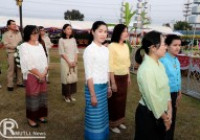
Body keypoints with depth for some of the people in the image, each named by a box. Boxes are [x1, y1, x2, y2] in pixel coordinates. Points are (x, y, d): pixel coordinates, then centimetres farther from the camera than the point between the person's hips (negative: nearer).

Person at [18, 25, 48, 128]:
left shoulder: (39, 45, 9)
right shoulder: (24, 46, -9)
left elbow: (44, 60, 6)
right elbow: (28, 64, -15)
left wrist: (44, 73, -8)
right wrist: (39, 74, -13)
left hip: (42, 75, 6)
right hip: (31, 76, -6)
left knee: (42, 95, 10)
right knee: (33, 96, 0)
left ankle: (40, 115, 25)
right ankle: (31, 118, 15)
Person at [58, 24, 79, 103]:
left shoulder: (73, 39, 10)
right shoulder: (61, 40, -3)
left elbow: (76, 51, 7)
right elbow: (62, 53, -8)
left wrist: (75, 61, -5)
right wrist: (69, 62, -12)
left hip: (74, 62, 4)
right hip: (65, 62, -4)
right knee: (66, 78, -3)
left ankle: (70, 94, 16)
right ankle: (66, 95, 10)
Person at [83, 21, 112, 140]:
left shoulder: (106, 50, 6)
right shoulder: (89, 50, -15)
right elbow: (89, 75, -17)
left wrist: (109, 87, 15)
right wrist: (92, 95, -16)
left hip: (104, 86, 7)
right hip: (94, 87, -7)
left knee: (103, 114, 19)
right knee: (94, 117, 6)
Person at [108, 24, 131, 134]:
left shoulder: (126, 46, 7)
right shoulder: (112, 46, -16)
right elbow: (110, 66, -17)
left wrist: (128, 77, 15)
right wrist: (113, 82, -17)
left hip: (124, 77, 7)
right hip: (116, 77, -7)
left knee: (122, 99, 17)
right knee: (114, 101, 7)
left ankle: (120, 121, 35)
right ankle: (112, 124, 25)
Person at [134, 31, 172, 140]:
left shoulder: (160, 64, 2)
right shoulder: (146, 69, -25)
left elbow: (166, 88, 5)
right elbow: (152, 98, -22)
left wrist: (169, 110, -2)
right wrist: (165, 117, -10)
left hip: (161, 112, 8)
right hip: (148, 114, -8)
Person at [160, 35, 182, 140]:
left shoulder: (176, 60, 3)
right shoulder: (163, 60, -23)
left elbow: (178, 77, 12)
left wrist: (179, 92, 17)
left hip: (174, 94, 8)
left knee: (172, 118, 21)